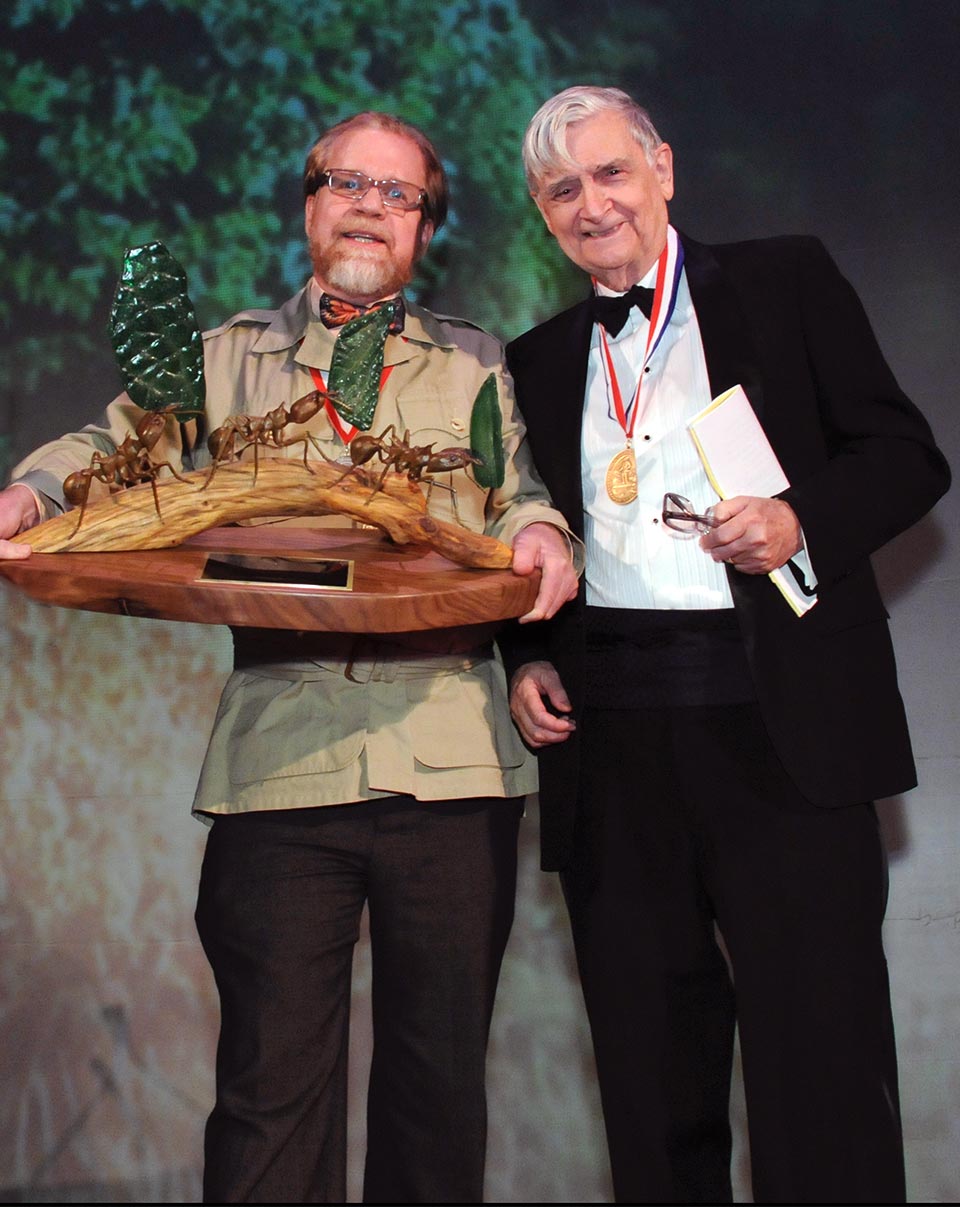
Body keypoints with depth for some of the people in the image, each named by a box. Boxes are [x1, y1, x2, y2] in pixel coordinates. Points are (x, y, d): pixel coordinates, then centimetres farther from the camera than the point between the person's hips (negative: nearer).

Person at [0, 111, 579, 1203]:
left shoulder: (475, 365, 19)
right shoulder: (229, 357, 19)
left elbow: (521, 489, 12)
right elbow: (114, 442, 12)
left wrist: (540, 531, -12)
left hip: (449, 757, 1)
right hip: (279, 759, 0)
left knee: (439, 1074, 7)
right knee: (272, 1079, -1)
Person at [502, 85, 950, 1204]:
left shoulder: (785, 282, 8)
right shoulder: (538, 361, 19)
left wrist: (802, 519, -15)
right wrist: (527, 660, 4)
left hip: (780, 724, -3)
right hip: (608, 730, 4)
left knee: (821, 1053, -4)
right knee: (651, 1067, 8)